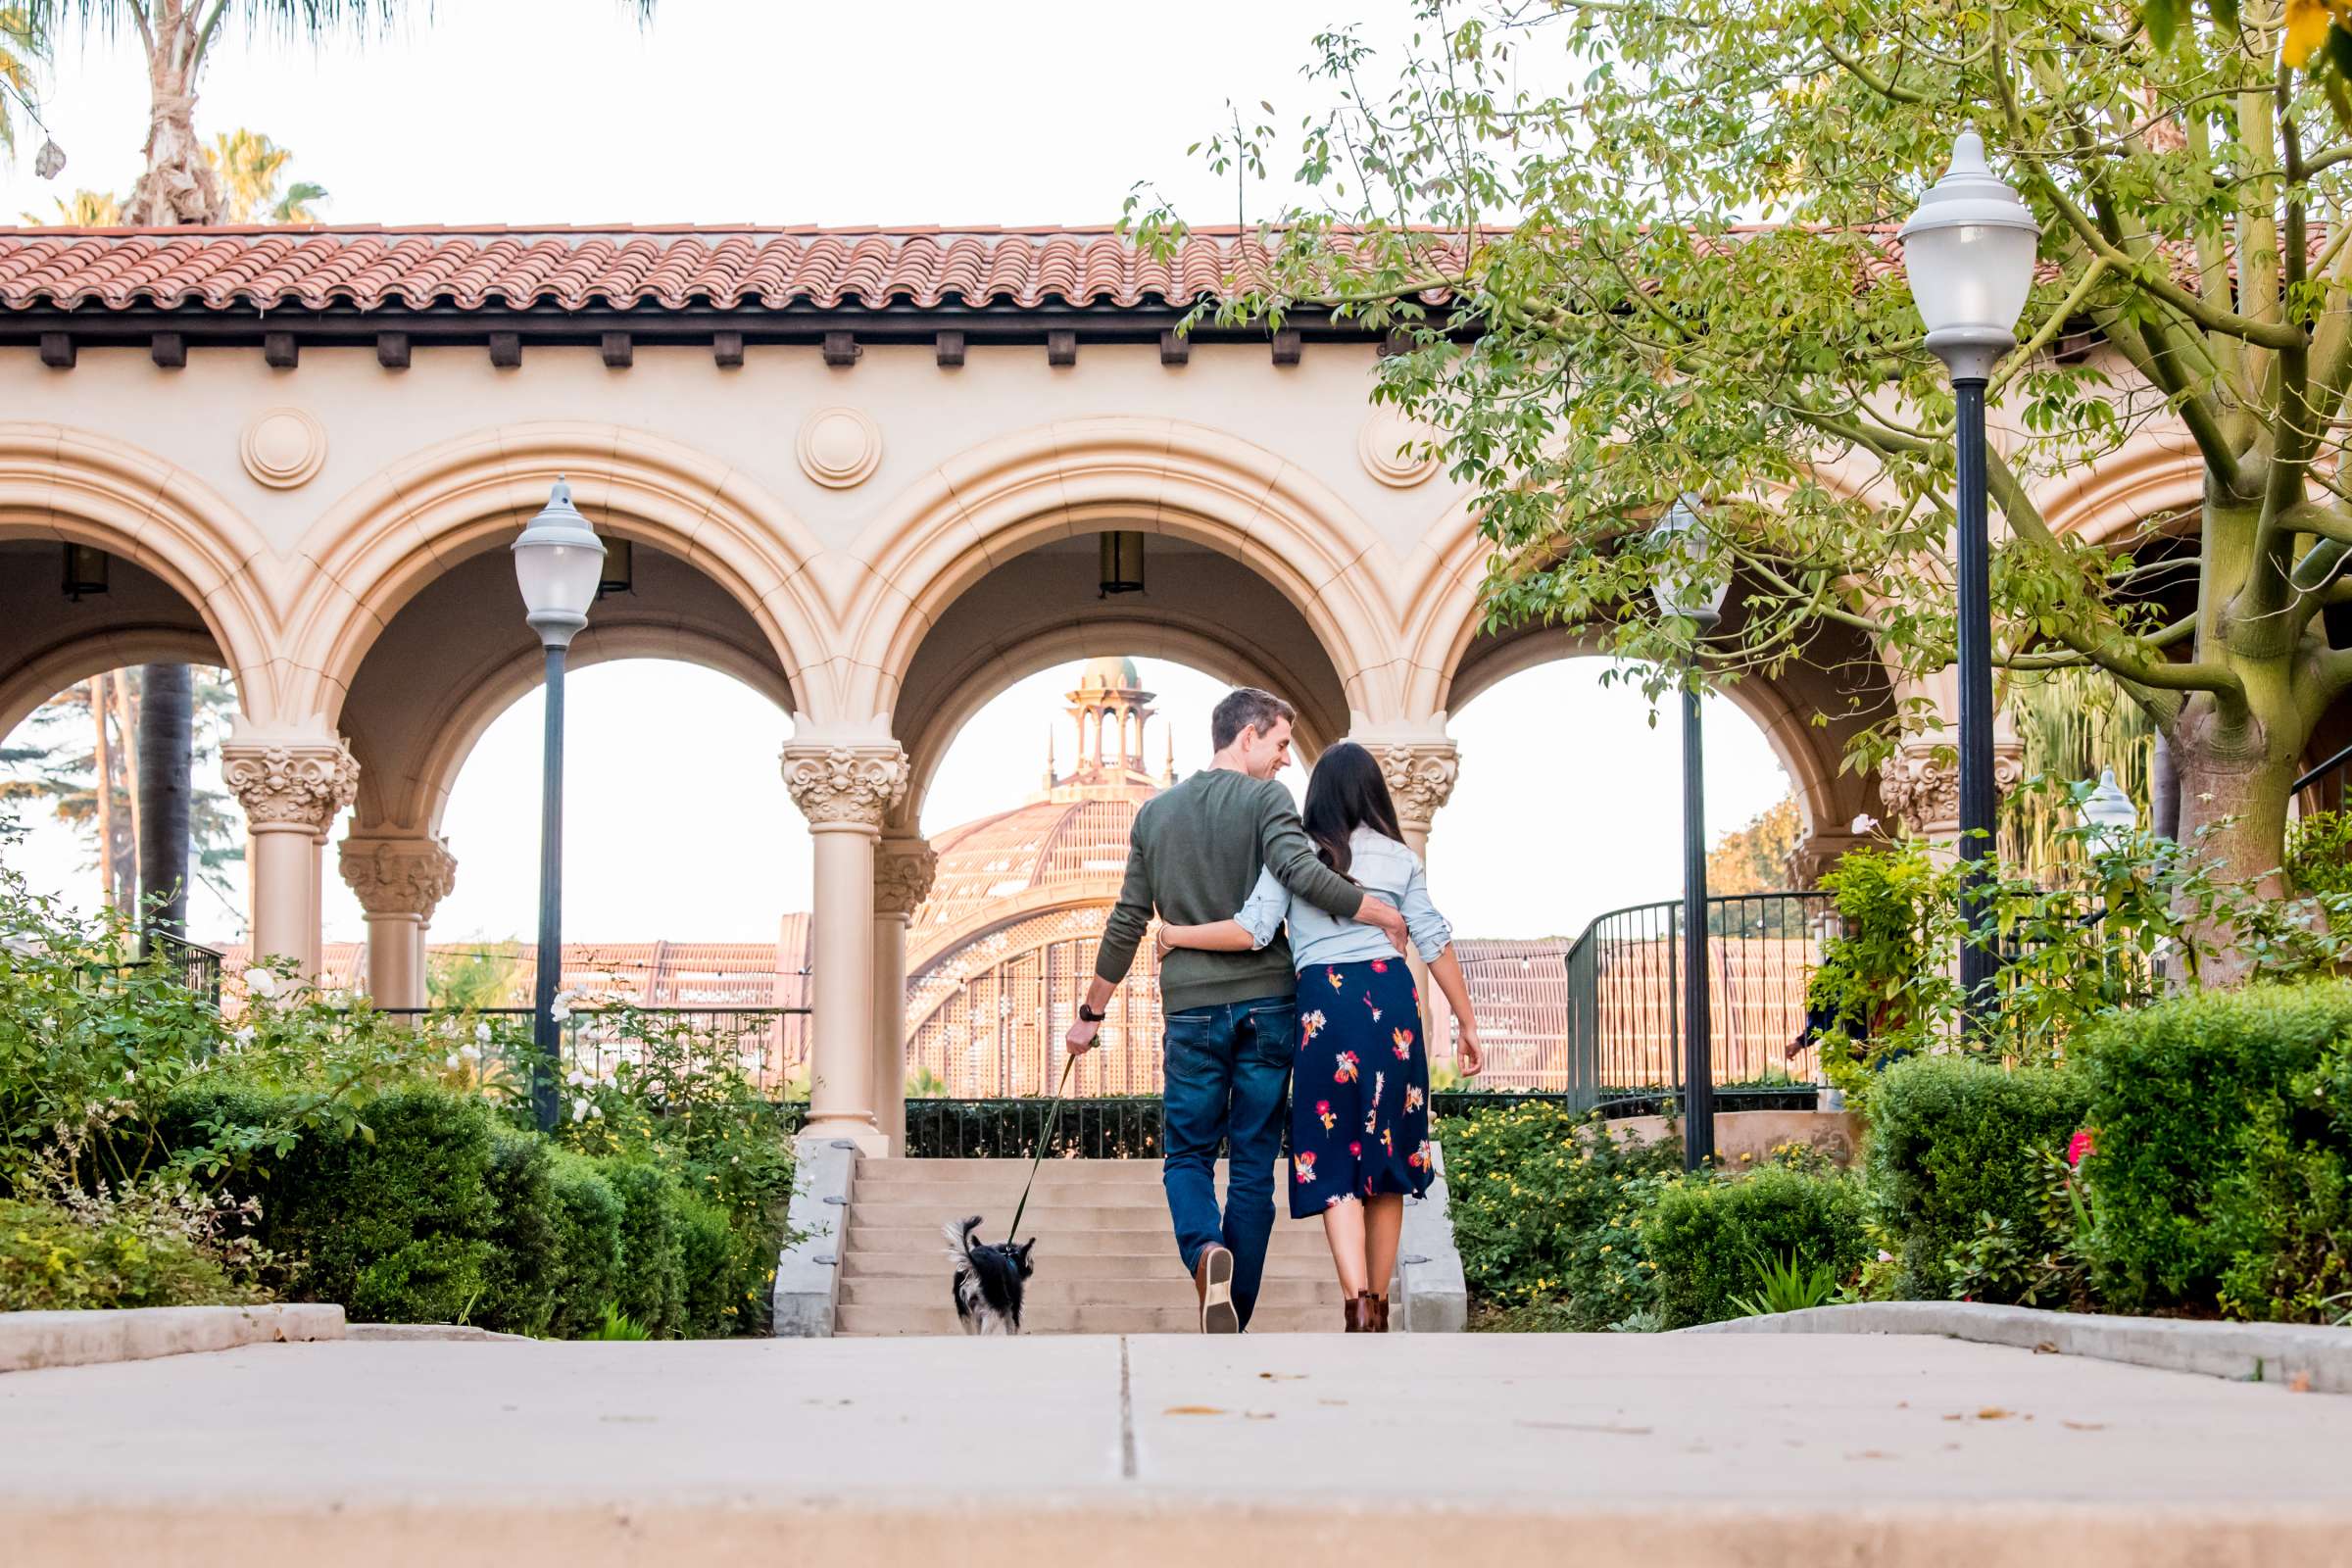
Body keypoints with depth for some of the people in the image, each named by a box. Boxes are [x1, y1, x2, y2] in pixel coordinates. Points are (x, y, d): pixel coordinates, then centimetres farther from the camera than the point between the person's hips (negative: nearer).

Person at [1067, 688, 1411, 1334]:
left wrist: (1091, 1014, 19)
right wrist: (1382, 914, -12)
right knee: (1253, 1164, 6)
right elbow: (1301, 872, -21)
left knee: (1187, 1153, 11)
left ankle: (1205, 1252, -20)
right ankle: (1233, 1325, 7)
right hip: (1266, 1002, -2)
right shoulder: (1264, 798, -2)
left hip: (1192, 1008, 2)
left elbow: (1127, 924, 12)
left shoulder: (1155, 813, 11)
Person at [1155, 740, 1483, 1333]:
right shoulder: (1400, 858, 10)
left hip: (1323, 1000, -2)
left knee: (1333, 1158, -1)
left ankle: (1360, 1306, -18)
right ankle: (1379, 1306, 18)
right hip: (1392, 997, 2)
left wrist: (1176, 935, 8)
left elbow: (1251, 932, -7)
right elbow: (1436, 944, 7)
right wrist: (1467, 1023, 14)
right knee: (1386, 1150, 12)